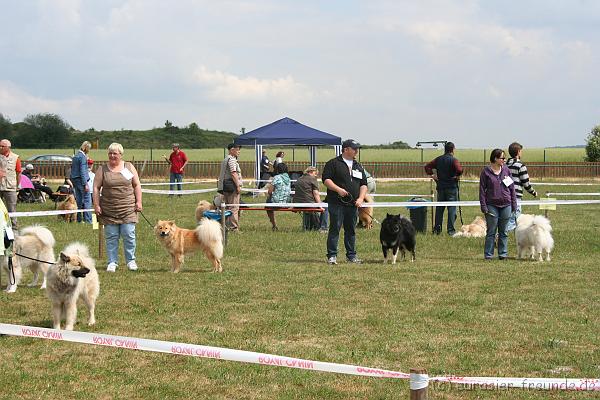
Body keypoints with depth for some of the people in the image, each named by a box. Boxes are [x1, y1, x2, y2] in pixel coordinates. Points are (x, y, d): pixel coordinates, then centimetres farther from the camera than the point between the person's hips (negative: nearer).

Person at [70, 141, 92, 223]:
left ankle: (78, 219, 15)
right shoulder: (83, 157, -13)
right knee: (87, 200, -9)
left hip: (74, 179, 9)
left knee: (79, 200, 13)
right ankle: (88, 219, -14)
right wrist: (85, 184, -19)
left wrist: (72, 181, 22)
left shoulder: (75, 156, 14)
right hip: (81, 180, -9)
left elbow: (72, 168, 18)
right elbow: (82, 171, -18)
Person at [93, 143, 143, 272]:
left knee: (129, 235, -3)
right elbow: (96, 188, 3)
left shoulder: (129, 167, 7)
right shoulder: (102, 169, 5)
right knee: (111, 237, 2)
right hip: (109, 210, 0)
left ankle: (131, 261, 9)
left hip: (128, 208, 0)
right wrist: (96, 205, -4)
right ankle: (112, 262, 9)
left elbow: (137, 185, 8)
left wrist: (138, 202, 0)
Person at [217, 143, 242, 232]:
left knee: (227, 207, 12)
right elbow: (233, 173, -19)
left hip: (225, 186, 10)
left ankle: (226, 226, 15)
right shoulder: (232, 159, -11)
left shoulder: (225, 159, 20)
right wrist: (238, 186, -19)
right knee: (234, 207, -10)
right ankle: (234, 228, -13)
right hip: (232, 185, -10)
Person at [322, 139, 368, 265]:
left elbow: (363, 184, 18)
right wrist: (338, 189, -20)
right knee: (335, 228, -7)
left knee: (351, 230, 9)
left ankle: (351, 255, 16)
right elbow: (326, 179, -7)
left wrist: (361, 198, 3)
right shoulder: (333, 163, 0)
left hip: (353, 204, 5)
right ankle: (332, 256, -4)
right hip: (336, 203, -5)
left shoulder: (358, 166, 18)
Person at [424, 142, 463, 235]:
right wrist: (456, 176, -7)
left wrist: (432, 174, 8)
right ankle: (450, 229, -3)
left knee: (439, 208, 11)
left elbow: (427, 166, 6)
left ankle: (437, 228, 12)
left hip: (440, 186, 5)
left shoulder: (438, 159, 6)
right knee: (452, 208, 0)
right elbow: (459, 170, -25)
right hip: (452, 187, -4)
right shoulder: (453, 160, -10)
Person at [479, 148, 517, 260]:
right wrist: (484, 206, -8)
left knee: (504, 232, 8)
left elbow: (512, 188, 11)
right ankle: (488, 254, 5)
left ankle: (503, 253, 15)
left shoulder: (506, 170, 6)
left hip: (506, 205, 3)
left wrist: (514, 204, 8)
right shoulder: (486, 172, -3)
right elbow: (482, 190, -2)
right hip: (492, 205, -3)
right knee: (491, 232, 0)